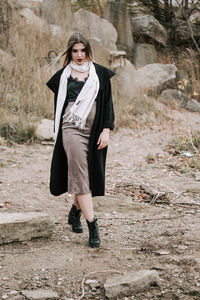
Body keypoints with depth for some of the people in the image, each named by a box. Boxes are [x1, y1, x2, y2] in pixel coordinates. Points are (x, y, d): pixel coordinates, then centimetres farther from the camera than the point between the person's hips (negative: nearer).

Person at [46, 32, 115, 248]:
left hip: (94, 131, 2)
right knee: (80, 175, -12)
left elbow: (107, 102, 5)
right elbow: (59, 105, 14)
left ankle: (75, 210, 33)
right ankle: (92, 225, -14)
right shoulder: (63, 75, 8)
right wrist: (58, 132, 14)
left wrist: (106, 130, -4)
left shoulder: (100, 74, 7)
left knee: (91, 174, 7)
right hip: (72, 129, -2)